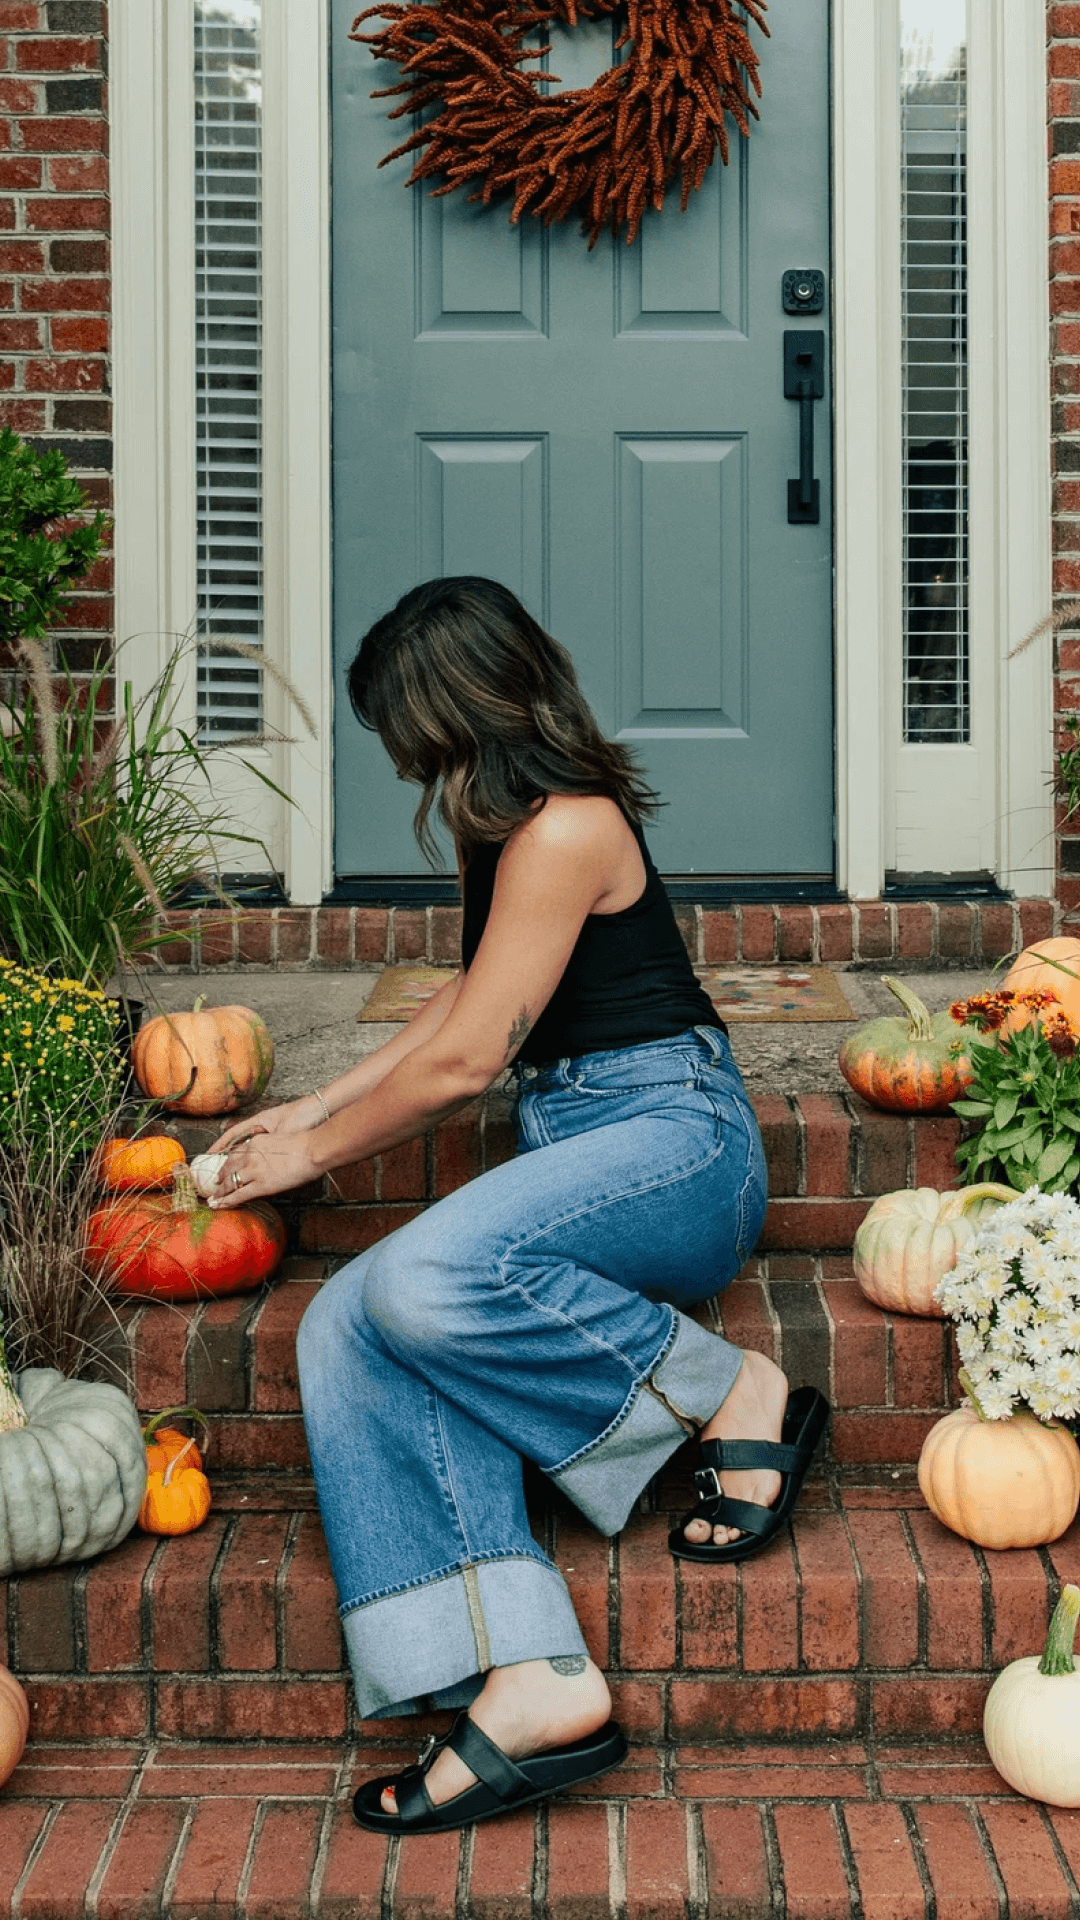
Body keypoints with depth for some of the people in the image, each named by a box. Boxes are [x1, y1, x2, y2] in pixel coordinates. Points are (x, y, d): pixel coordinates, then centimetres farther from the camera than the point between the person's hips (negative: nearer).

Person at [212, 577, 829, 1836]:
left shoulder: (565, 828, -14)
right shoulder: (515, 826, 17)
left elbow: (462, 1061, -13)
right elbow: (468, 1003, 30)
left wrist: (314, 1153, 1)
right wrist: (315, 1108, 27)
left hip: (673, 1133, -9)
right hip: (574, 1142, 9)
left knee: (427, 1280, -36)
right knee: (346, 1329, -17)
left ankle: (737, 1398, -15)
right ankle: (526, 1686, -28)